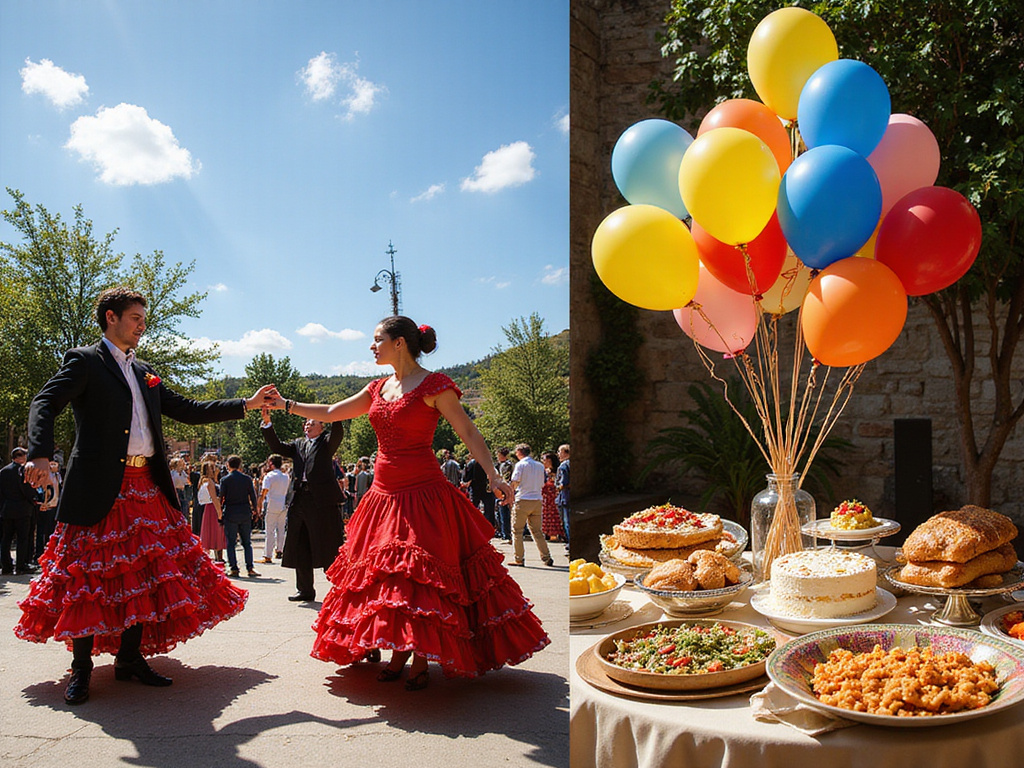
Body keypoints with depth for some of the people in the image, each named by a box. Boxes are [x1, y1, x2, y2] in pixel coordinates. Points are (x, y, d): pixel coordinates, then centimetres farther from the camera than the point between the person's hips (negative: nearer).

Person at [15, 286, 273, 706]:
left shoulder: (143, 372, 20)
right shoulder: (84, 361, 0)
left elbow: (187, 410, 20)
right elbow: (45, 404, -14)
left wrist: (246, 405, 12)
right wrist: (40, 454, -33)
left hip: (146, 489, 7)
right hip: (100, 487, -7)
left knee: (143, 576, 8)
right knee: (90, 576, -1)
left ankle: (130, 658, 18)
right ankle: (81, 669, 12)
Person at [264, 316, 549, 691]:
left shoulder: (433, 385, -8)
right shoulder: (378, 388, 13)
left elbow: (468, 432, -12)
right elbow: (331, 413, 22)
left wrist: (492, 476, -22)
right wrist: (286, 405, 21)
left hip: (422, 493, -7)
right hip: (384, 492, 7)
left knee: (421, 578, -6)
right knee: (386, 576, 10)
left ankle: (421, 660, 7)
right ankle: (400, 652, 23)